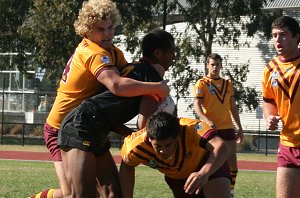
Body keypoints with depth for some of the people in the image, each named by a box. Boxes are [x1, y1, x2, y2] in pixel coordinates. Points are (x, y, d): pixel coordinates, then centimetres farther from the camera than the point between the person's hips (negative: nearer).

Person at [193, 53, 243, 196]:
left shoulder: (228, 84, 15)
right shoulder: (202, 83, -2)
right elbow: (197, 106, -13)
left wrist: (240, 128, 15)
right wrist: (207, 121, -30)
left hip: (227, 128, 5)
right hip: (211, 129, -5)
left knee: (232, 162, 1)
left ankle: (230, 191, 12)